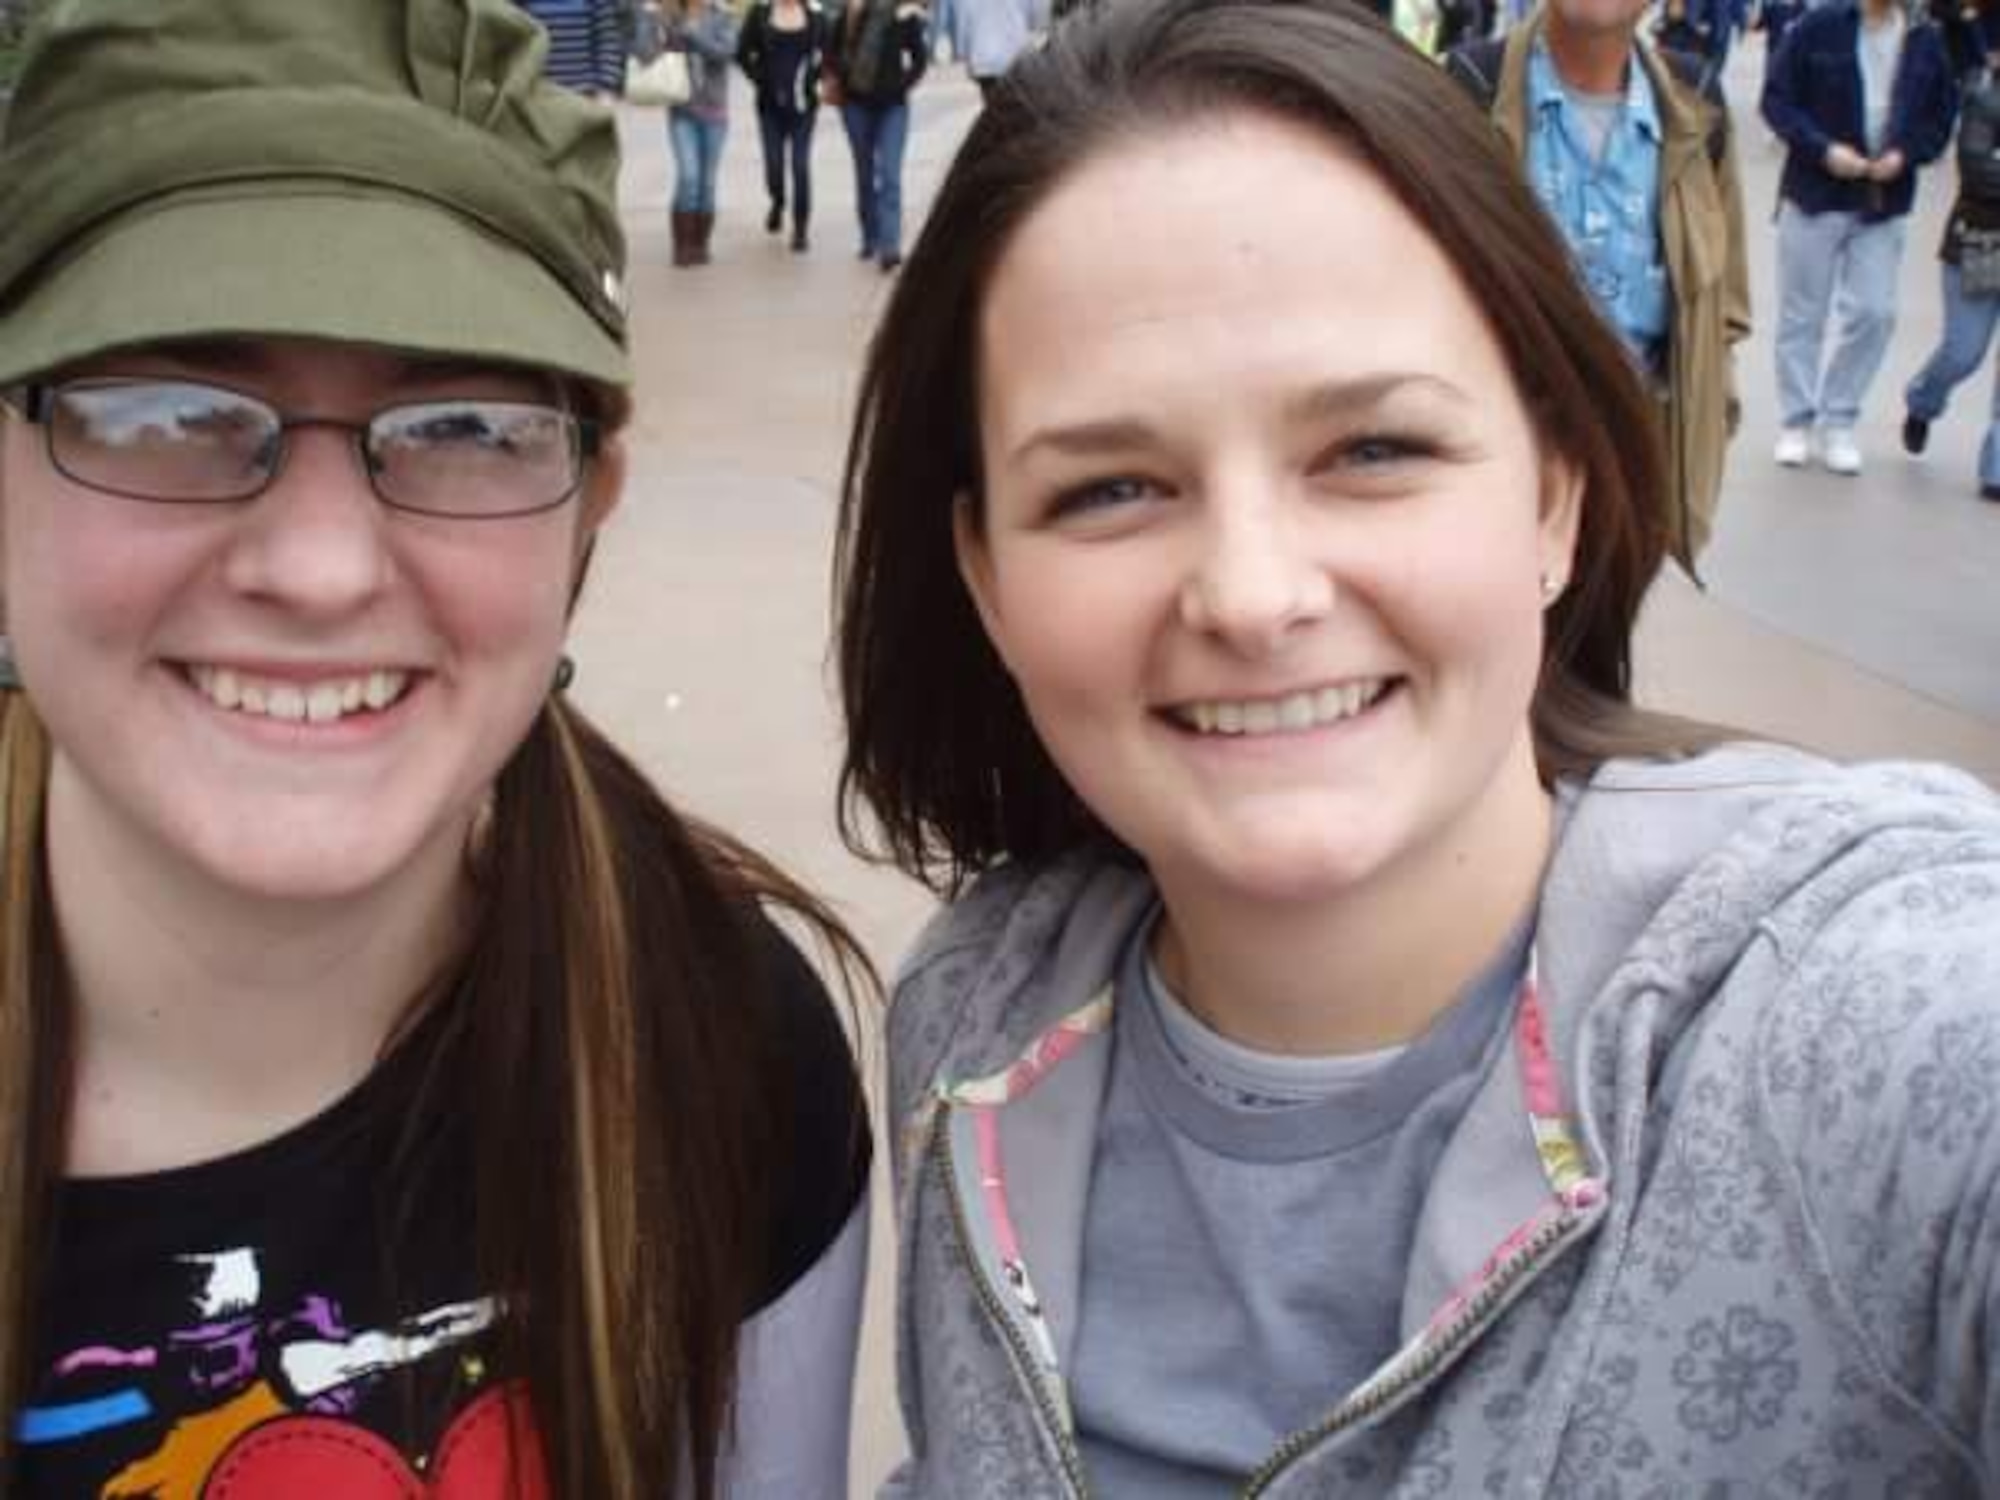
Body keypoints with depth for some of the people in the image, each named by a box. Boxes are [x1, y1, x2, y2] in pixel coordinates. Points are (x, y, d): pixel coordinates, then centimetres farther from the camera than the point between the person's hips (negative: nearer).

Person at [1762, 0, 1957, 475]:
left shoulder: (1926, 41, 1)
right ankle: (1796, 422, 21)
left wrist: (1906, 154, -11)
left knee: (1874, 311, 0)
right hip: (1816, 191, -2)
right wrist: (1824, 149, -19)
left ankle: (1838, 422, 16)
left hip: (1885, 201, 2)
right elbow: (1777, 99, -7)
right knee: (1802, 312, 7)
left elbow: (1942, 115, 8)